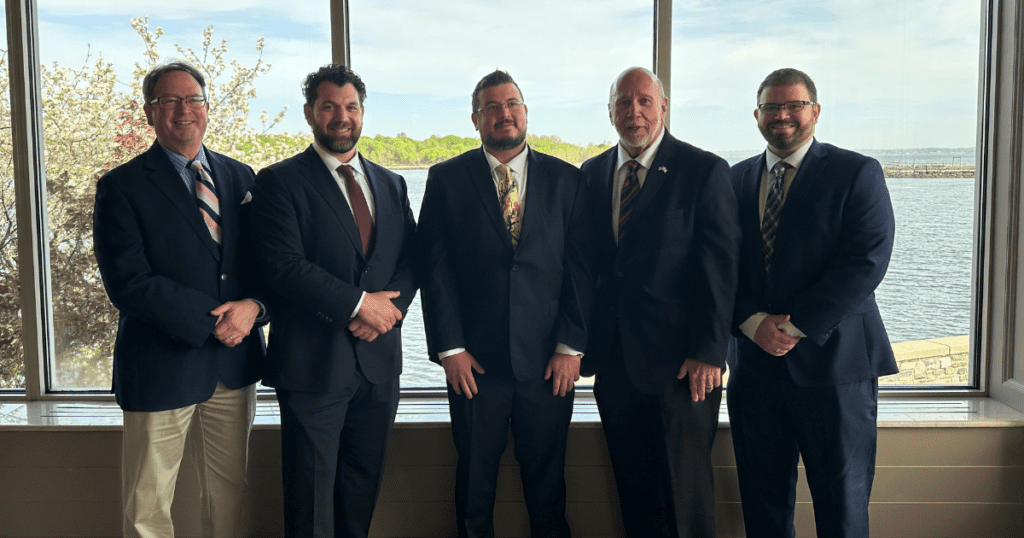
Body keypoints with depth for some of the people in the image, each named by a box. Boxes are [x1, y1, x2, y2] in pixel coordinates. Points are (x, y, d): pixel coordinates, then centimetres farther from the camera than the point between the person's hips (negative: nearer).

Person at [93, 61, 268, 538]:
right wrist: (212, 321, -18)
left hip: (235, 361, 4)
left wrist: (253, 306, -13)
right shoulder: (121, 187, -5)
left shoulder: (239, 177, 9)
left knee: (228, 496, 16)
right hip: (161, 368, -4)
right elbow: (128, 283, -14)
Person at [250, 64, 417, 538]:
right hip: (314, 364, -4)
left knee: (363, 489, 15)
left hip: (379, 361, 5)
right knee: (311, 496, 6)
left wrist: (387, 309, -10)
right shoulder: (279, 181, -3)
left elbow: (410, 262, 10)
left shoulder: (391, 185, 14)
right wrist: (359, 302, -17)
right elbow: (283, 266, -14)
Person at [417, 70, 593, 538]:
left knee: (547, 478, 10)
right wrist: (449, 347, -7)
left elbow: (580, 266, 3)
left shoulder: (565, 179, 6)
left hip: (548, 361, 1)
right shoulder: (446, 180, 3)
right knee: (475, 479, 11)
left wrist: (571, 345, -4)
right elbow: (434, 267, -1)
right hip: (474, 360, 0)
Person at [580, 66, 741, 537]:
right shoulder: (592, 173, 10)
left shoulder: (704, 171, -4)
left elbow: (721, 266, -8)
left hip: (681, 363, -4)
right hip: (614, 361, 5)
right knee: (634, 492, 14)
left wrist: (708, 352, -13)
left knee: (685, 494, 5)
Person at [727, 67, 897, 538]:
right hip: (753, 363, 4)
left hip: (831, 360, -3)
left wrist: (796, 327, -15)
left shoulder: (858, 173, -1)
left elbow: (866, 262, -11)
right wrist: (753, 322, -10)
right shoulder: (736, 179, 12)